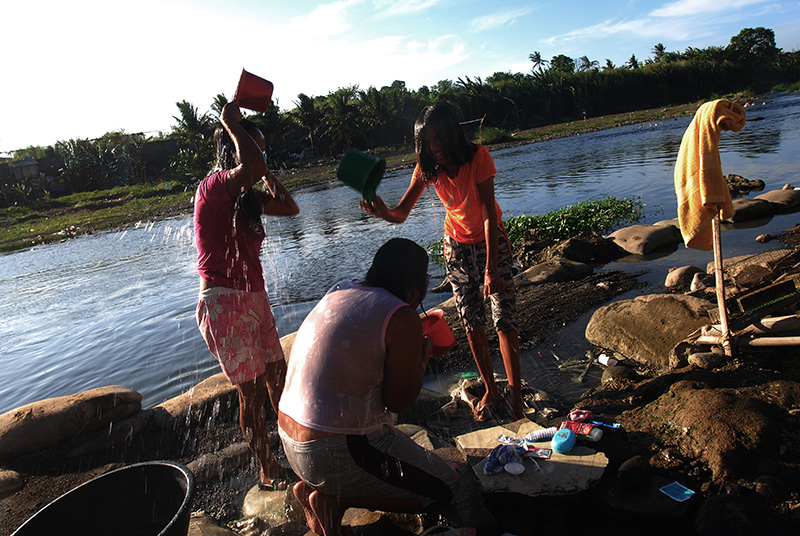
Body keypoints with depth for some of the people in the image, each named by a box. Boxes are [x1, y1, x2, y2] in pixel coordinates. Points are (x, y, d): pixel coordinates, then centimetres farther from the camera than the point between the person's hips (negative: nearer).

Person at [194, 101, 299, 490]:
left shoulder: (247, 196, 9)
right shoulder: (213, 188, -17)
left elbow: (290, 208, 15)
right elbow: (251, 168, -37)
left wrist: (266, 173, 8)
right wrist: (232, 123, -21)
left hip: (255, 300, 9)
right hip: (224, 304, -9)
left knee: (278, 377, 18)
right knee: (252, 392, 2)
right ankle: (268, 472, 20)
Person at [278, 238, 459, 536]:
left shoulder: (339, 292, 7)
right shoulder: (403, 319, -17)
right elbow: (398, 400, -13)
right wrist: (424, 355, 4)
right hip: (339, 453, -8)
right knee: (443, 489, 7)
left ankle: (313, 484, 14)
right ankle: (333, 497, -3)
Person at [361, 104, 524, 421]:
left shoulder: (478, 156, -24)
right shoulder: (427, 167, -13)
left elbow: (489, 214, -27)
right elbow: (401, 214, -19)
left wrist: (491, 269, -31)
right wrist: (382, 211, -44)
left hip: (490, 239, -3)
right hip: (456, 244, 4)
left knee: (504, 318, -9)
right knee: (471, 321, 5)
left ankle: (516, 396, 1)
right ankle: (490, 390, 21)